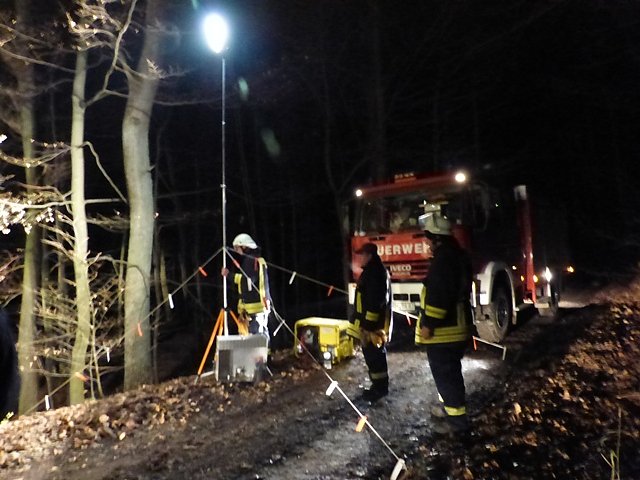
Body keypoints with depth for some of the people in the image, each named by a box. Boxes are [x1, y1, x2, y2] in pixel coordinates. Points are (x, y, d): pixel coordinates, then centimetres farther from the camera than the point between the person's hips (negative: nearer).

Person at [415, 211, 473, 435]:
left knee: (445, 373, -1)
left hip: (443, 329, -11)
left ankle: (456, 419, 7)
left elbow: (439, 294, -27)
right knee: (448, 371, 22)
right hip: (456, 325, 11)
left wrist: (428, 323, -22)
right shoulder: (457, 255, 14)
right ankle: (450, 407, 36)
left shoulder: (444, 257, -20)